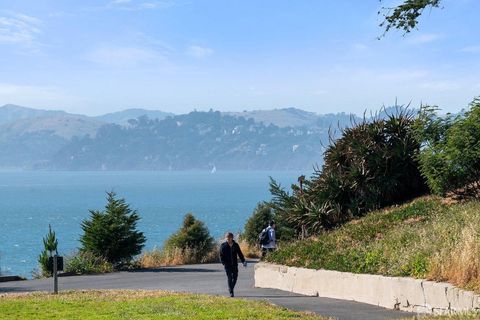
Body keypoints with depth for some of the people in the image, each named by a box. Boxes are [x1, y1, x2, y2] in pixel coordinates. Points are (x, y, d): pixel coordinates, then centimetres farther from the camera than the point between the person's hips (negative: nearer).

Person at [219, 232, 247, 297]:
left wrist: (243, 261, -3)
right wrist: (224, 263, -13)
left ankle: (231, 289, 26)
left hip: (234, 264, 3)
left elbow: (240, 254, 9)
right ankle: (231, 292, -5)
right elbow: (221, 255, 0)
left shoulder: (236, 245, 6)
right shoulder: (223, 246, 0)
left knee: (235, 277, 4)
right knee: (229, 278, -7)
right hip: (227, 265, -3)